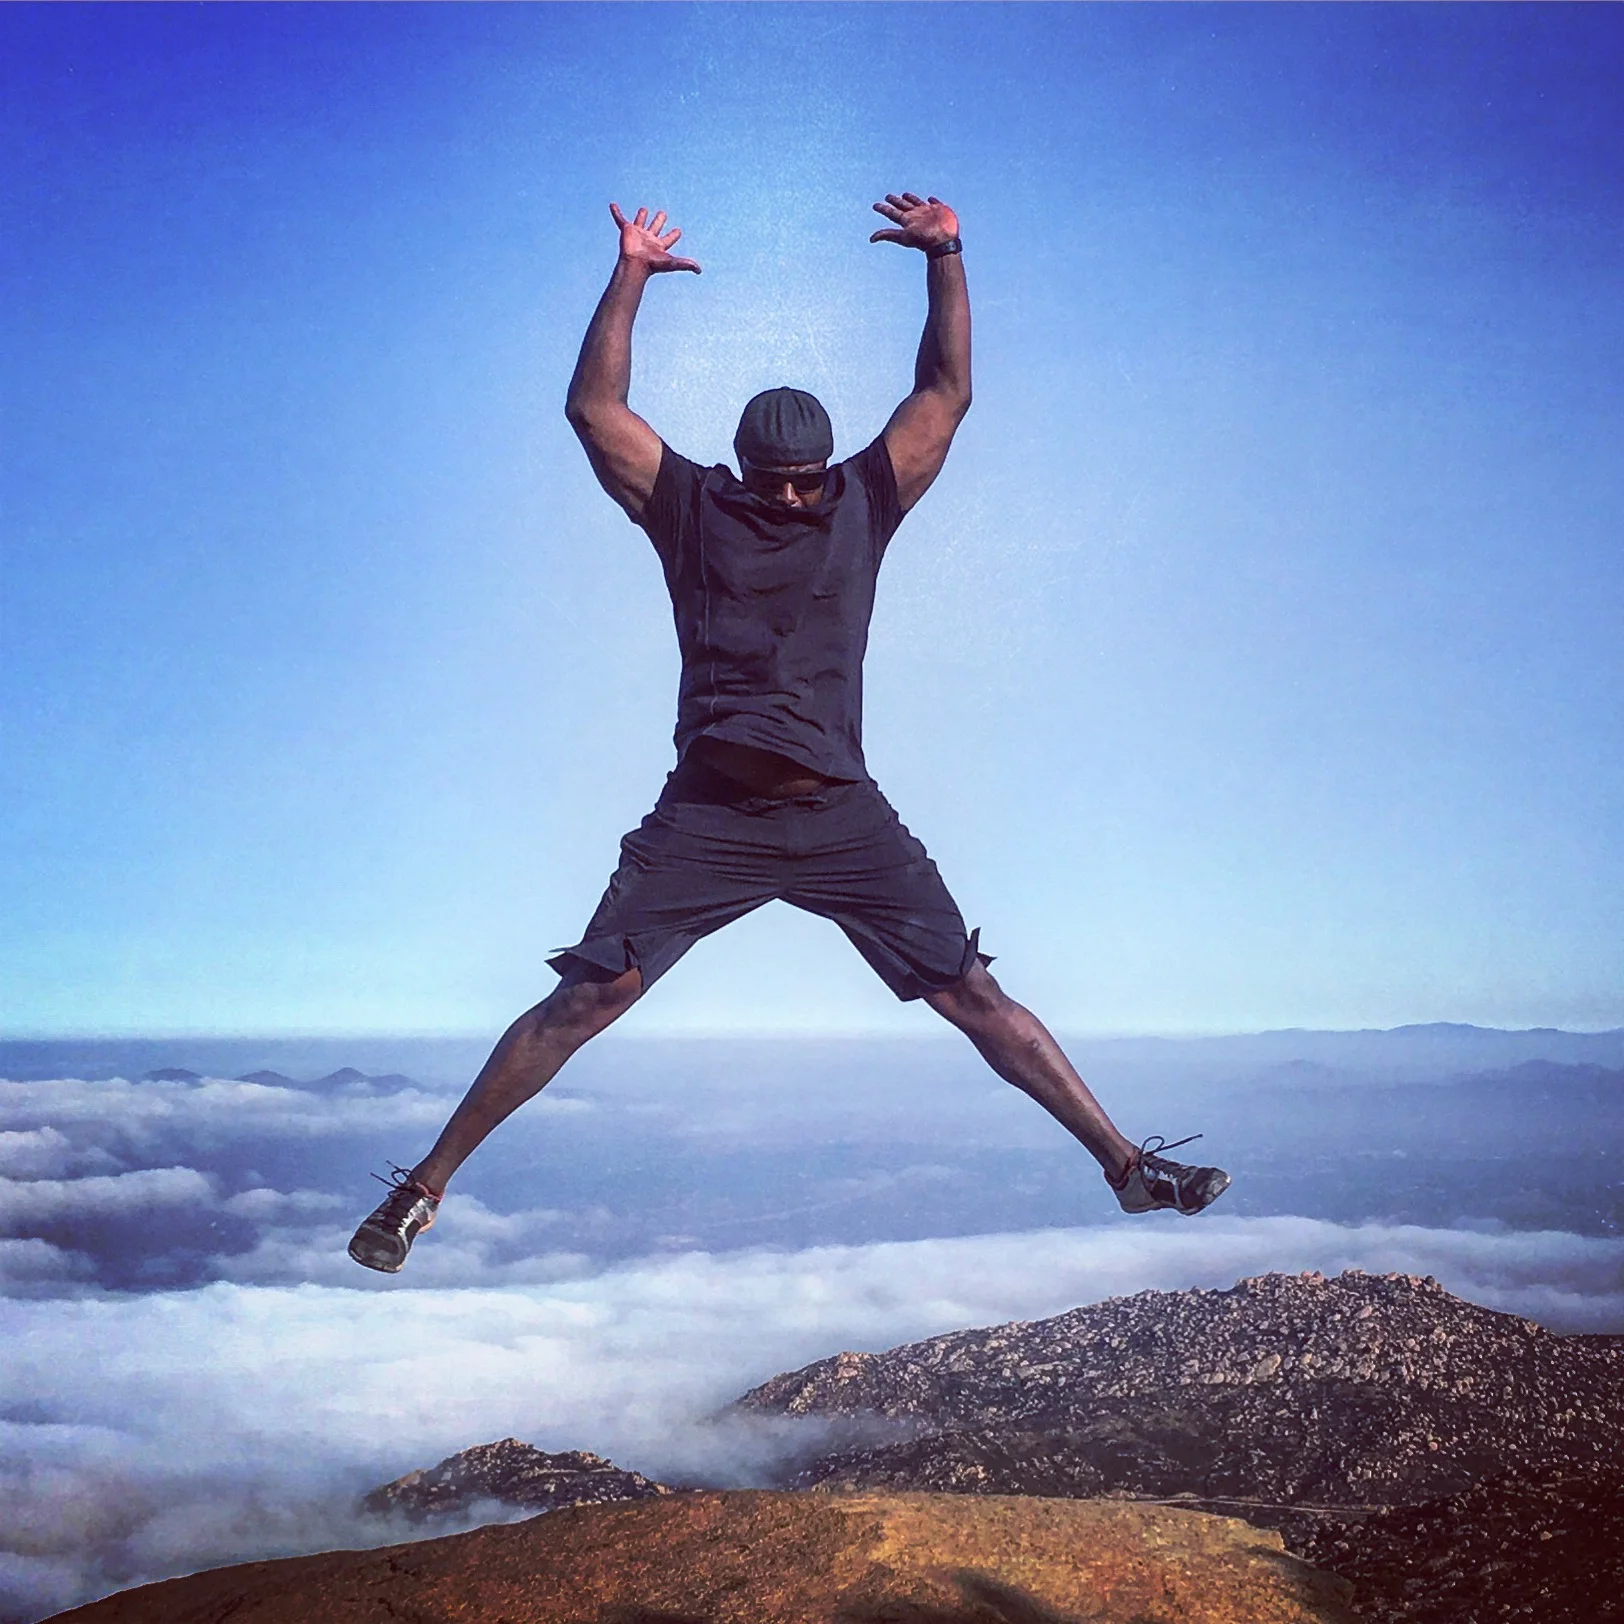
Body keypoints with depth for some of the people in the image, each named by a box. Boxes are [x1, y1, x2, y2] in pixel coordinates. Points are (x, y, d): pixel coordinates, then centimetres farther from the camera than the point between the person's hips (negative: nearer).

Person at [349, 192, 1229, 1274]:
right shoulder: (692, 509, 6)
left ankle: (1128, 1164, 6)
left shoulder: (864, 503, 10)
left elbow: (946, 393, 10)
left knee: (975, 998, 0)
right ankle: (425, 1187, 1)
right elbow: (595, 408, -1)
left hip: (843, 817, 2)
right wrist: (631, 276, -6)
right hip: (707, 816, -1)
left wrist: (946, 259, 4)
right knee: (587, 999, -7)